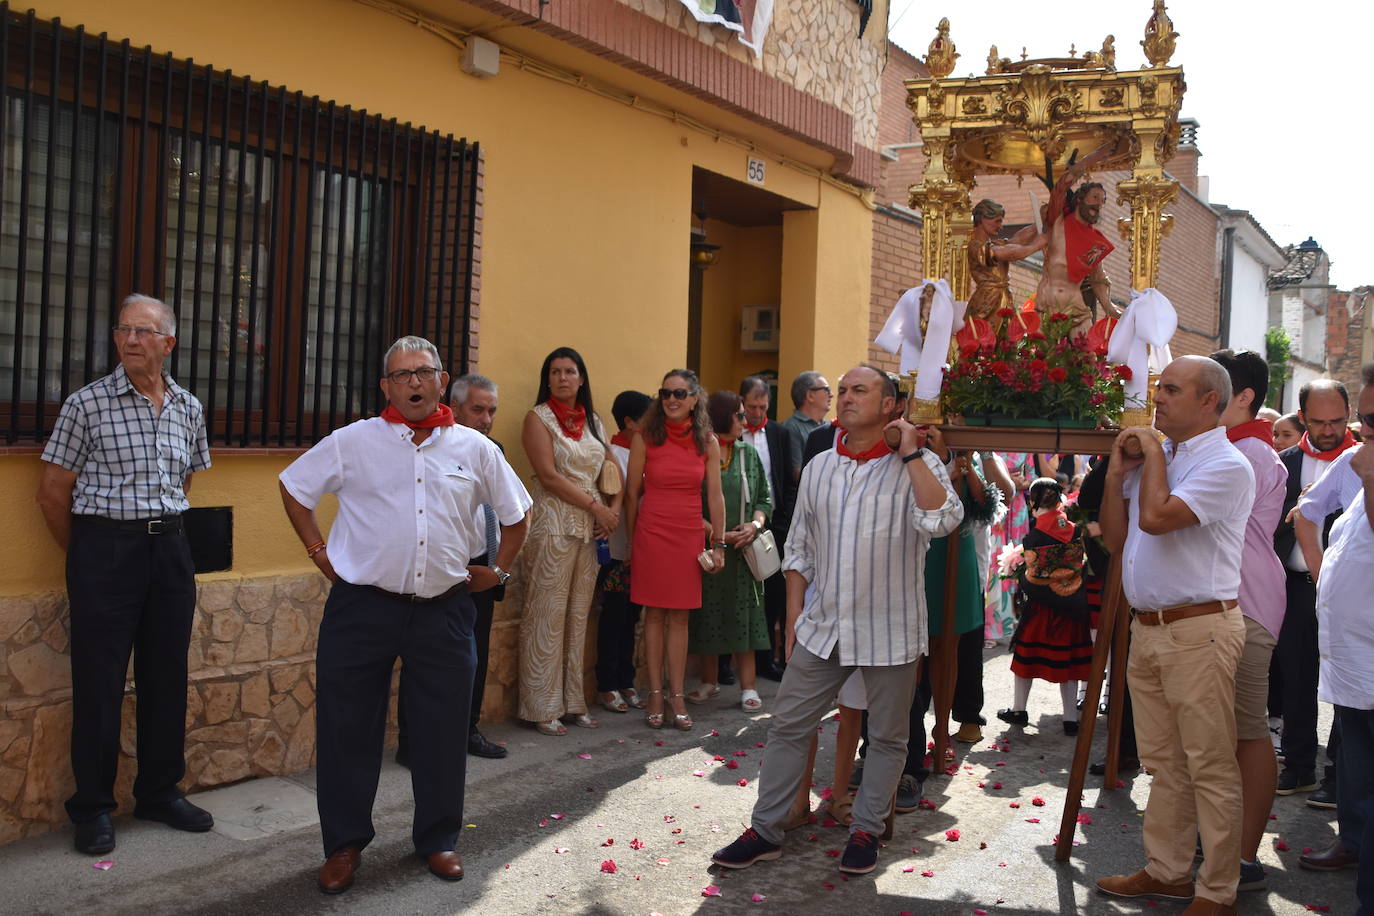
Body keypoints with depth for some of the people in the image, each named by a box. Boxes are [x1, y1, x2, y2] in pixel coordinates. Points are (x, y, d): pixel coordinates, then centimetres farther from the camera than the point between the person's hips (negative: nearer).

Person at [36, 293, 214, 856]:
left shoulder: (188, 408, 7)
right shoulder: (88, 402, -5)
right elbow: (53, 491, -2)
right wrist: (84, 557, 4)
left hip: (170, 550, 4)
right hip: (105, 550, -4)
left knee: (166, 677, 10)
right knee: (99, 682, 1)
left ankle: (160, 792, 24)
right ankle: (93, 807, 14)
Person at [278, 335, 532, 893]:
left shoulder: (475, 448, 6)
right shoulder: (354, 442, 1)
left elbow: (516, 512, 19)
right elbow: (294, 487, 11)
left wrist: (498, 571, 13)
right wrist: (319, 553, 5)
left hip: (444, 612, 1)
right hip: (362, 607, -1)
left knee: (443, 732, 9)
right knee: (348, 730, 5)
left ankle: (438, 839, 27)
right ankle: (344, 844, 21)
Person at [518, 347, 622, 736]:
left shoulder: (593, 422, 15)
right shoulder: (539, 418, -1)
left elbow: (613, 472, 16)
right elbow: (548, 475, -11)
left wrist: (615, 508, -3)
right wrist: (596, 506, -11)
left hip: (590, 529, 6)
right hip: (554, 525, -6)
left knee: (578, 617, 9)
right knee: (547, 617, -4)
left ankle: (573, 702, 15)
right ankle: (542, 708, 2)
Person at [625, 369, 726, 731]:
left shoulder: (707, 442, 3)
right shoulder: (645, 438, -3)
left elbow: (715, 496, 5)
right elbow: (632, 493, 2)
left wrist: (718, 543, 3)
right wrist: (631, 542, 3)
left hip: (689, 535, 2)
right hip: (651, 534, -2)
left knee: (680, 617, 5)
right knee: (654, 615, 2)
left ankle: (677, 697, 10)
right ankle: (656, 695, 9)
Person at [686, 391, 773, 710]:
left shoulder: (748, 454, 8)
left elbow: (765, 499, 11)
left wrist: (755, 524, -8)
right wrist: (717, 535, -14)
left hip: (742, 549, 3)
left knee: (743, 616, 2)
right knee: (708, 615, 6)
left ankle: (748, 687, 6)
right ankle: (709, 683, 19)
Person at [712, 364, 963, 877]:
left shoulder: (918, 465, -6)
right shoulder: (819, 468, 8)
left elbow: (942, 520, -28)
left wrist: (910, 453, -22)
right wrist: (794, 617, 9)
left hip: (890, 631, -4)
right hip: (822, 627, 4)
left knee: (886, 737, 9)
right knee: (788, 727, 7)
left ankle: (865, 831, 26)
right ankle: (765, 831, 18)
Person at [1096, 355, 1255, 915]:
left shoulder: (1225, 465, -11)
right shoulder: (1158, 460, 15)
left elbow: (1156, 517, -25)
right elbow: (1115, 536, 15)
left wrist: (1153, 455, -9)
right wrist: (1116, 474, 5)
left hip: (1198, 632, -8)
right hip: (1147, 630, 9)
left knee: (1210, 768, 0)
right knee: (1163, 763, 16)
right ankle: (1165, 871, 27)